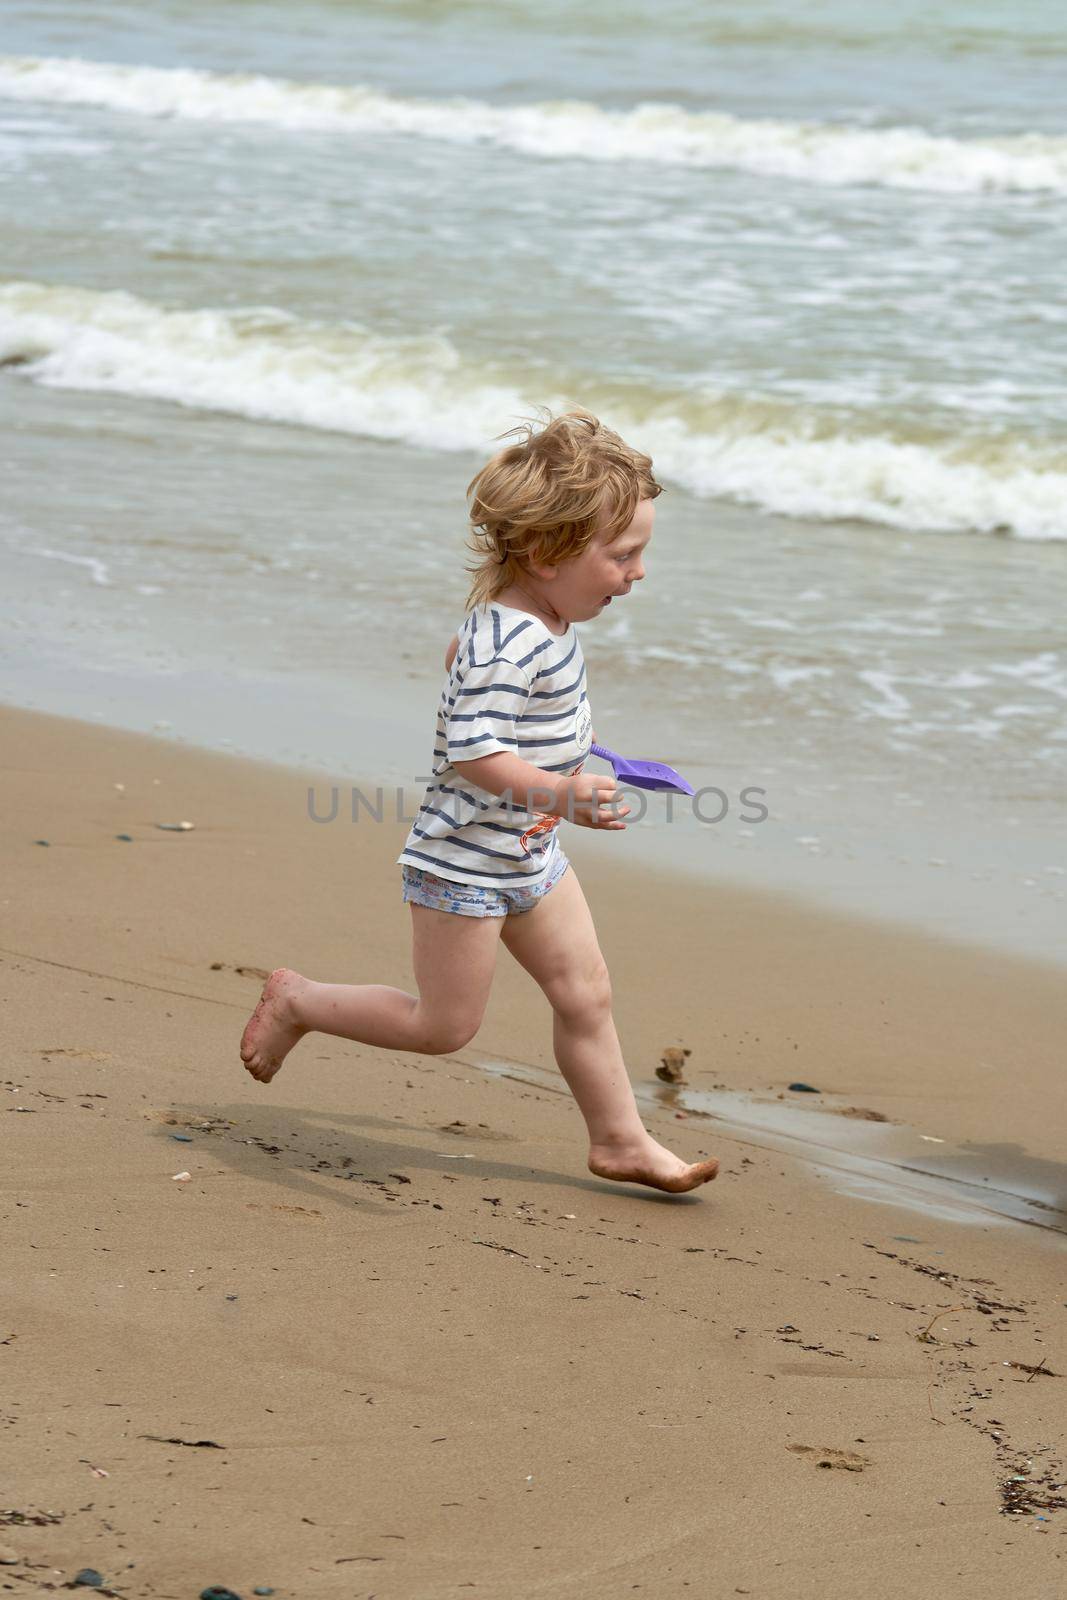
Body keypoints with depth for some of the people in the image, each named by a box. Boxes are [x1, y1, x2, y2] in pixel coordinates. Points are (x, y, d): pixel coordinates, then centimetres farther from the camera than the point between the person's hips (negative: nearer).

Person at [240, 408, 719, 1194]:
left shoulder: (539, 617, 3)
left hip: (529, 853, 10)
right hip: (465, 863, -10)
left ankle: (621, 1140, 21)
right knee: (445, 1025, 4)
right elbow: (472, 753, -36)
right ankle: (297, 1001, 22)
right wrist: (562, 792, -47)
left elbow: (459, 657, 22)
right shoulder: (509, 645, -29)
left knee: (586, 994, 10)